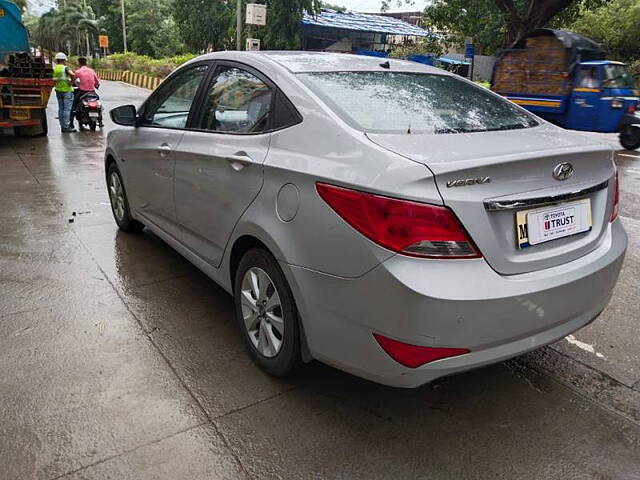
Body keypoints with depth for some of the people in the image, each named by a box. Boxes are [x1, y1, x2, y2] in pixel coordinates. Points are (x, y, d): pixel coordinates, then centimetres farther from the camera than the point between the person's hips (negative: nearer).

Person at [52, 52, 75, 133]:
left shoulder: (53, 69, 11)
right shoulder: (65, 68, -10)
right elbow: (72, 74, -28)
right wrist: (71, 82, -15)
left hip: (58, 90, 7)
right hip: (67, 90, -7)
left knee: (60, 108, 10)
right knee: (67, 109, -5)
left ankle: (62, 126, 13)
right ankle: (66, 127, -7)